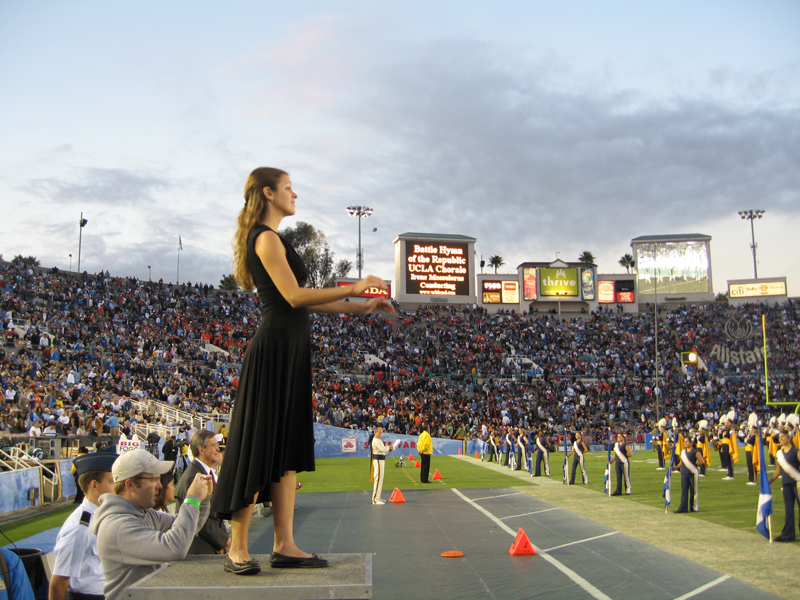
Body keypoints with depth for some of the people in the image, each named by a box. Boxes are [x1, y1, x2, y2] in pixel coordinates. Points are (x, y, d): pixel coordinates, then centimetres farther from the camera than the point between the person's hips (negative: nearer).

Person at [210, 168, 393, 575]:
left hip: (288, 350, 10)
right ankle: (237, 550, 5)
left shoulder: (270, 239, 21)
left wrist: (361, 308, 18)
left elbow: (301, 300, 19)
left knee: (288, 447, 8)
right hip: (275, 347, -10)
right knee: (259, 448, -5)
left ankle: (284, 545, 13)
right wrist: (354, 288, -12)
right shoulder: (266, 238, -9)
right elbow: (295, 297, -18)